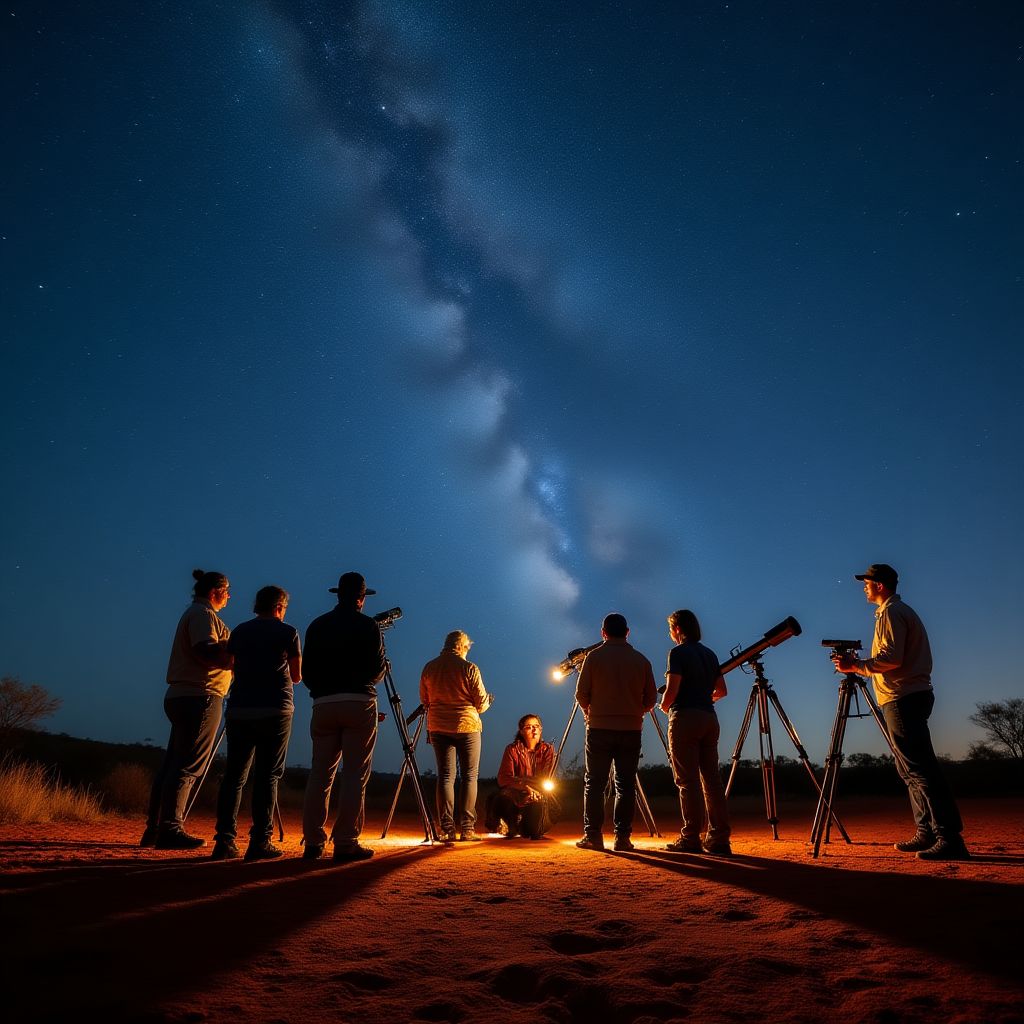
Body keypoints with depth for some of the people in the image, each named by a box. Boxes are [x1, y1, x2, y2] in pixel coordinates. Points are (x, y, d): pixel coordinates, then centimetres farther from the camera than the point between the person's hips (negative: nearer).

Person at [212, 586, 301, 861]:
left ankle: (224, 841, 5)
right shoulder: (288, 632, 2)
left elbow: (231, 664, 20)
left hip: (238, 709, 4)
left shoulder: (239, 631, 12)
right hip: (274, 711, -3)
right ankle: (260, 842, 0)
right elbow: (296, 676, 9)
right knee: (267, 776, 0)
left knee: (234, 775, 8)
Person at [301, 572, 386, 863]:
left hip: (323, 704, 4)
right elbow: (378, 669, -2)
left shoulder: (317, 625, 11)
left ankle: (313, 842, 10)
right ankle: (346, 843, -1)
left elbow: (305, 671, 10)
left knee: (320, 773, 8)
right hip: (359, 703, -4)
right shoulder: (367, 625, 0)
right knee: (355, 775, 0)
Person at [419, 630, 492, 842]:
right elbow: (481, 703, -5)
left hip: (437, 727, 4)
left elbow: (424, 701, 12)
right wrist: (488, 701, 17)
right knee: (470, 776, 5)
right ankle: (467, 829, 2)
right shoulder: (469, 668, -7)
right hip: (467, 726, -3)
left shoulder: (429, 668, 5)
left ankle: (447, 829, 4)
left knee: (445, 776, 6)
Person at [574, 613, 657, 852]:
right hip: (631, 729, 2)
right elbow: (651, 698, 6)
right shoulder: (641, 660, 4)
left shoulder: (594, 657, -2)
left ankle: (592, 835, 5)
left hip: (600, 728, -2)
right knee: (626, 784, 8)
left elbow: (581, 694, -3)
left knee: (594, 783, 6)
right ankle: (623, 836, 7)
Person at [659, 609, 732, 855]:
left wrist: (664, 706, 4)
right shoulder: (710, 654, 15)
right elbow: (721, 691, 19)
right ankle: (719, 839, 7)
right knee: (712, 778, 7)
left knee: (688, 780, -4)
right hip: (709, 717, 7)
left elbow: (672, 689, -15)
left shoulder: (678, 653, -7)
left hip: (685, 717, -7)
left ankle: (691, 839, -2)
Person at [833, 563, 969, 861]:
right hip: (911, 694, 11)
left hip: (902, 698, -11)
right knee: (911, 769, 12)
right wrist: (858, 666, 22)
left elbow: (891, 657, -20)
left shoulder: (891, 612, -9)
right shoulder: (903, 611, 23)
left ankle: (950, 838, -15)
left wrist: (856, 665, -12)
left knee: (920, 767, -13)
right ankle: (927, 833, 15)